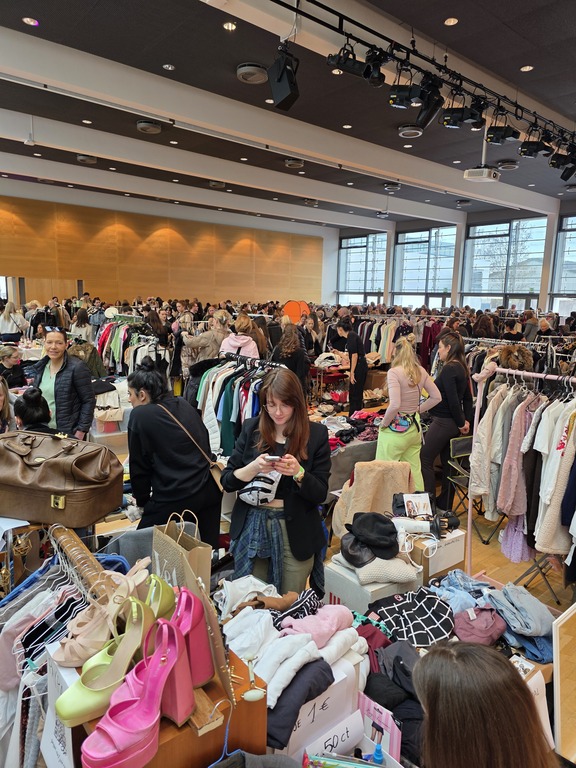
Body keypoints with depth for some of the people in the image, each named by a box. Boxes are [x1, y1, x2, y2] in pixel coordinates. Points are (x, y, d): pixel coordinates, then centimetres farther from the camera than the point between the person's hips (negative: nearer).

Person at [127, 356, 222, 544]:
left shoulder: (140, 416, -7)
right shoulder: (184, 405, 9)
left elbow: (139, 466, 0)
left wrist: (142, 500, 14)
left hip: (173, 499, -6)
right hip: (209, 492, 7)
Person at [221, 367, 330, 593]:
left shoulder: (316, 434, -5)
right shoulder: (251, 428, 0)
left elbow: (320, 494, -4)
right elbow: (227, 481, 1)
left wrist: (298, 473, -22)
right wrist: (254, 468, -17)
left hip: (295, 531, -1)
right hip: (251, 526, 2)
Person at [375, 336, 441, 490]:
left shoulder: (394, 372, -18)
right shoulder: (421, 371, 2)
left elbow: (395, 405, -25)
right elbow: (436, 397, 10)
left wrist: (384, 423, -11)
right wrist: (418, 410, 14)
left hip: (396, 430, -7)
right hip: (415, 427, 7)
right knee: (415, 471, 17)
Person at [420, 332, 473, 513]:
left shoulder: (448, 369, -18)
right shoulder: (462, 368, 11)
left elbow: (452, 400, -22)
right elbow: (468, 398, 15)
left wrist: (461, 423, -12)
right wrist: (466, 420, 11)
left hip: (443, 422, -9)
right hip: (454, 422, 9)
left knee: (425, 459, 1)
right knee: (447, 463, 14)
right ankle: (444, 506, 24)